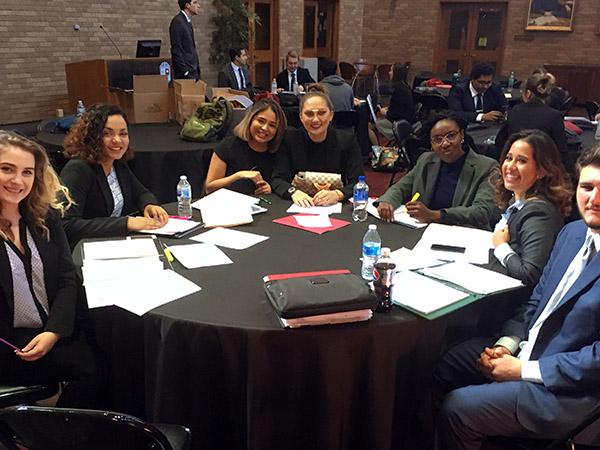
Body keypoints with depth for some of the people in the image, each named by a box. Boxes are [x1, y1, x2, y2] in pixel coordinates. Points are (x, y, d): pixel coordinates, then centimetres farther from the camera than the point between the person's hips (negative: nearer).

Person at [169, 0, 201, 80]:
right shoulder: (177, 22, -12)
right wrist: (186, 73, -20)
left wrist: (197, 71, 16)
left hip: (193, 72, 9)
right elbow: (176, 50, -17)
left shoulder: (187, 21, 16)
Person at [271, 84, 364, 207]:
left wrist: (338, 194, -27)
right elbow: (277, 179, -4)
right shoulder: (289, 138, 0)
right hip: (299, 207, 0)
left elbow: (359, 183, -7)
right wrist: (293, 192, -25)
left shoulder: (347, 140, -1)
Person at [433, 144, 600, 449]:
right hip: (525, 350, 8)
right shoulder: (572, 232, 5)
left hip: (568, 391, -8)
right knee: (441, 367, 9)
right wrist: (507, 343, -3)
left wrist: (524, 371, -19)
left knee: (457, 410, -14)